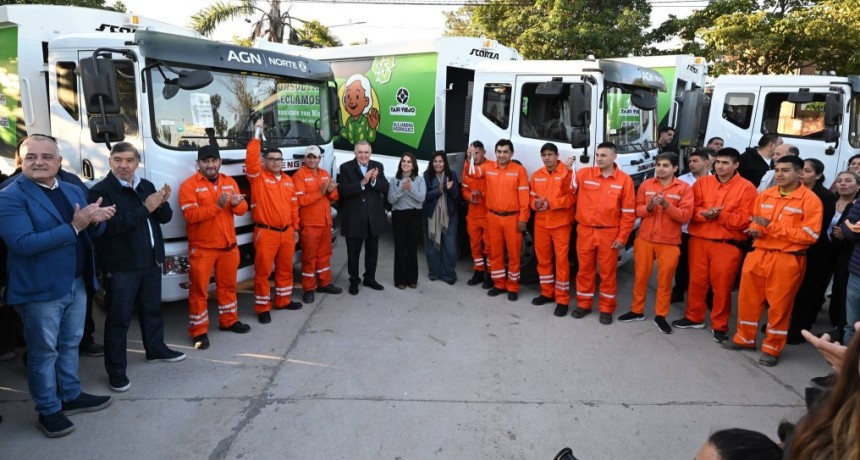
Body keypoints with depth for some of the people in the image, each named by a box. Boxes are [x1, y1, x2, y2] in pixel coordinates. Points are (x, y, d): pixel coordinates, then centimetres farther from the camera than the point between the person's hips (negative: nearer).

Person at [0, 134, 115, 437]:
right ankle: (48, 411, 22)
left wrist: (96, 219, -15)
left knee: (70, 344, 19)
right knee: (43, 351, 8)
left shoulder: (73, 191, 8)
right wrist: (73, 227, -28)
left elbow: (91, 231, 10)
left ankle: (71, 396, 35)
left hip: (77, 284, 7)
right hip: (40, 289, -6)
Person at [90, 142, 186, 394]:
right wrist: (145, 208, -26)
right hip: (121, 267, -6)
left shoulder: (147, 186, 9)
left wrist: (163, 203, -14)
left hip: (151, 261, 7)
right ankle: (116, 370, 11)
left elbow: (165, 218, 9)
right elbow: (109, 226, -24)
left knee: (152, 309, 20)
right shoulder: (101, 190, -12)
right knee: (119, 318, 1)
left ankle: (156, 349, 39)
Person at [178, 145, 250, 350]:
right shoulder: (189, 185, -9)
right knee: (199, 290, 2)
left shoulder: (230, 182, 8)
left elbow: (242, 209, 4)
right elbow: (191, 215, -20)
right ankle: (199, 332, 11)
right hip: (202, 248, -5)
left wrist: (236, 203, -20)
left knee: (228, 286, 17)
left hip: (229, 245, 5)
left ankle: (229, 321, 33)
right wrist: (217, 205, -28)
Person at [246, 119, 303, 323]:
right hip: (266, 233, -6)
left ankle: (283, 300, 31)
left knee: (285, 268, 16)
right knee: (263, 271, 0)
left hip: (287, 232, 6)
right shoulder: (258, 177, -4)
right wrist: (257, 134, -23)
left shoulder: (288, 180, 12)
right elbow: (251, 158, -22)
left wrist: (295, 228, 14)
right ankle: (263, 308, 10)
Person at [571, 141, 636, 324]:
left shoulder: (624, 180, -4)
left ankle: (606, 308, 19)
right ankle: (584, 304, 25)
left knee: (608, 271, 7)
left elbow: (628, 212, -3)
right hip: (585, 231, 2)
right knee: (585, 268, 11)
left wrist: (622, 237, -6)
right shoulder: (584, 174, 0)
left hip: (609, 233, -2)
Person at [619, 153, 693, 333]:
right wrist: (649, 206, -18)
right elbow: (637, 210, 2)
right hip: (644, 239, 2)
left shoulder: (684, 188, -3)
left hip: (669, 243, -2)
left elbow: (685, 215, -10)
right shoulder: (646, 185, 5)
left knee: (665, 280, 6)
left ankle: (660, 316, 18)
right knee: (640, 276, 10)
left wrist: (666, 204, -23)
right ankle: (637, 311, 25)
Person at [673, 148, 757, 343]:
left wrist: (720, 215, -18)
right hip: (698, 241, 3)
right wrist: (705, 214, -17)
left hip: (727, 245, -3)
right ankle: (694, 317, 27)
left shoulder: (746, 188, -2)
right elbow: (691, 210, 3)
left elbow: (744, 219, -8)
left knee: (722, 285, 1)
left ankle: (720, 325, 15)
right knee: (697, 281, 12)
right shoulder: (702, 182, 8)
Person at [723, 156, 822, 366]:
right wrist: (756, 230, -4)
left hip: (787, 260, -5)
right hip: (758, 254, 5)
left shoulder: (810, 200, -7)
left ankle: (772, 348, 19)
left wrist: (772, 227, -17)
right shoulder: (765, 195, 10)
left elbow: (810, 235, -13)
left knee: (779, 305, 4)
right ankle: (744, 338, 29)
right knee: (748, 298, 11)